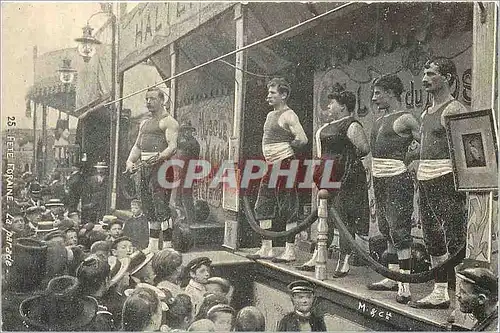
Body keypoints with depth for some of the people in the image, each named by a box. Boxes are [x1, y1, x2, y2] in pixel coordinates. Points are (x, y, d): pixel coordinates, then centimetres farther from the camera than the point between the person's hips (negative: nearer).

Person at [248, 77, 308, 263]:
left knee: (287, 209, -4)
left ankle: (290, 251, 3)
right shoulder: (270, 115, 18)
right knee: (263, 206, 10)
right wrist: (269, 156, 15)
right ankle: (266, 249, 18)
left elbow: (302, 139, -22)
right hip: (270, 165, 10)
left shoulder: (288, 115, -11)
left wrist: (286, 147, -6)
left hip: (284, 164, -10)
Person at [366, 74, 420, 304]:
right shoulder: (381, 118, 16)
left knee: (399, 231, -7)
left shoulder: (404, 119, -10)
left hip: (397, 180, -9)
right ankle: (392, 278, 23)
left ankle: (405, 285, -2)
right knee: (387, 231, 13)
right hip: (379, 180, 9)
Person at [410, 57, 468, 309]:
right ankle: (439, 293, 24)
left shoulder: (454, 110, -7)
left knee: (454, 241, -7)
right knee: (433, 239, 13)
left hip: (446, 180, -9)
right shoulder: (426, 113, 19)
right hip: (425, 180, 9)